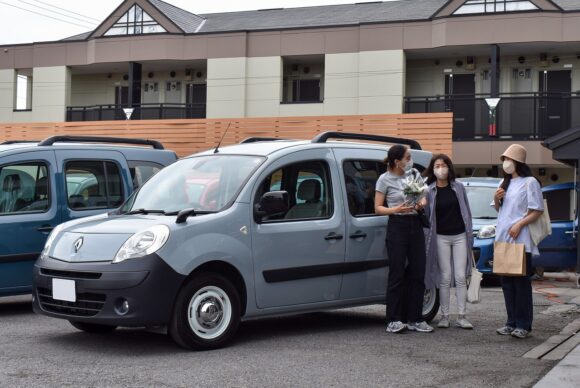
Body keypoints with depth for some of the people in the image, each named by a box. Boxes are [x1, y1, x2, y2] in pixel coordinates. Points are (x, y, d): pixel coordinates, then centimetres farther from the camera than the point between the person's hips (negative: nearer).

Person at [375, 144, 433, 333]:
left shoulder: (414, 173, 10)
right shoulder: (385, 179, -3)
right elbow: (378, 208, -3)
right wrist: (395, 209, -21)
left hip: (416, 225, 5)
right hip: (397, 226, -5)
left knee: (417, 274, 4)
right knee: (397, 274, -6)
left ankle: (414, 319, 11)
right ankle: (394, 320, -1)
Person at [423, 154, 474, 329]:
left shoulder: (458, 187, 4)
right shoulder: (429, 191, 0)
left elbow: (466, 211, 8)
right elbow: (426, 215, 3)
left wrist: (469, 234, 6)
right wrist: (427, 239, -3)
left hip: (460, 236, 1)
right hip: (441, 238, -1)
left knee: (460, 277, -1)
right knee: (445, 278, 1)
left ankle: (461, 317, 3)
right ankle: (444, 316, 8)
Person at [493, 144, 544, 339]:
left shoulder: (529, 182, -5)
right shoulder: (504, 183, 19)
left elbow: (537, 211, -9)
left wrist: (519, 224, -20)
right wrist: (496, 199, 4)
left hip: (521, 240, -7)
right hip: (503, 238, 7)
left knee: (521, 282, -6)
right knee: (506, 282, 7)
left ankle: (523, 325, -4)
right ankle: (512, 322, 13)